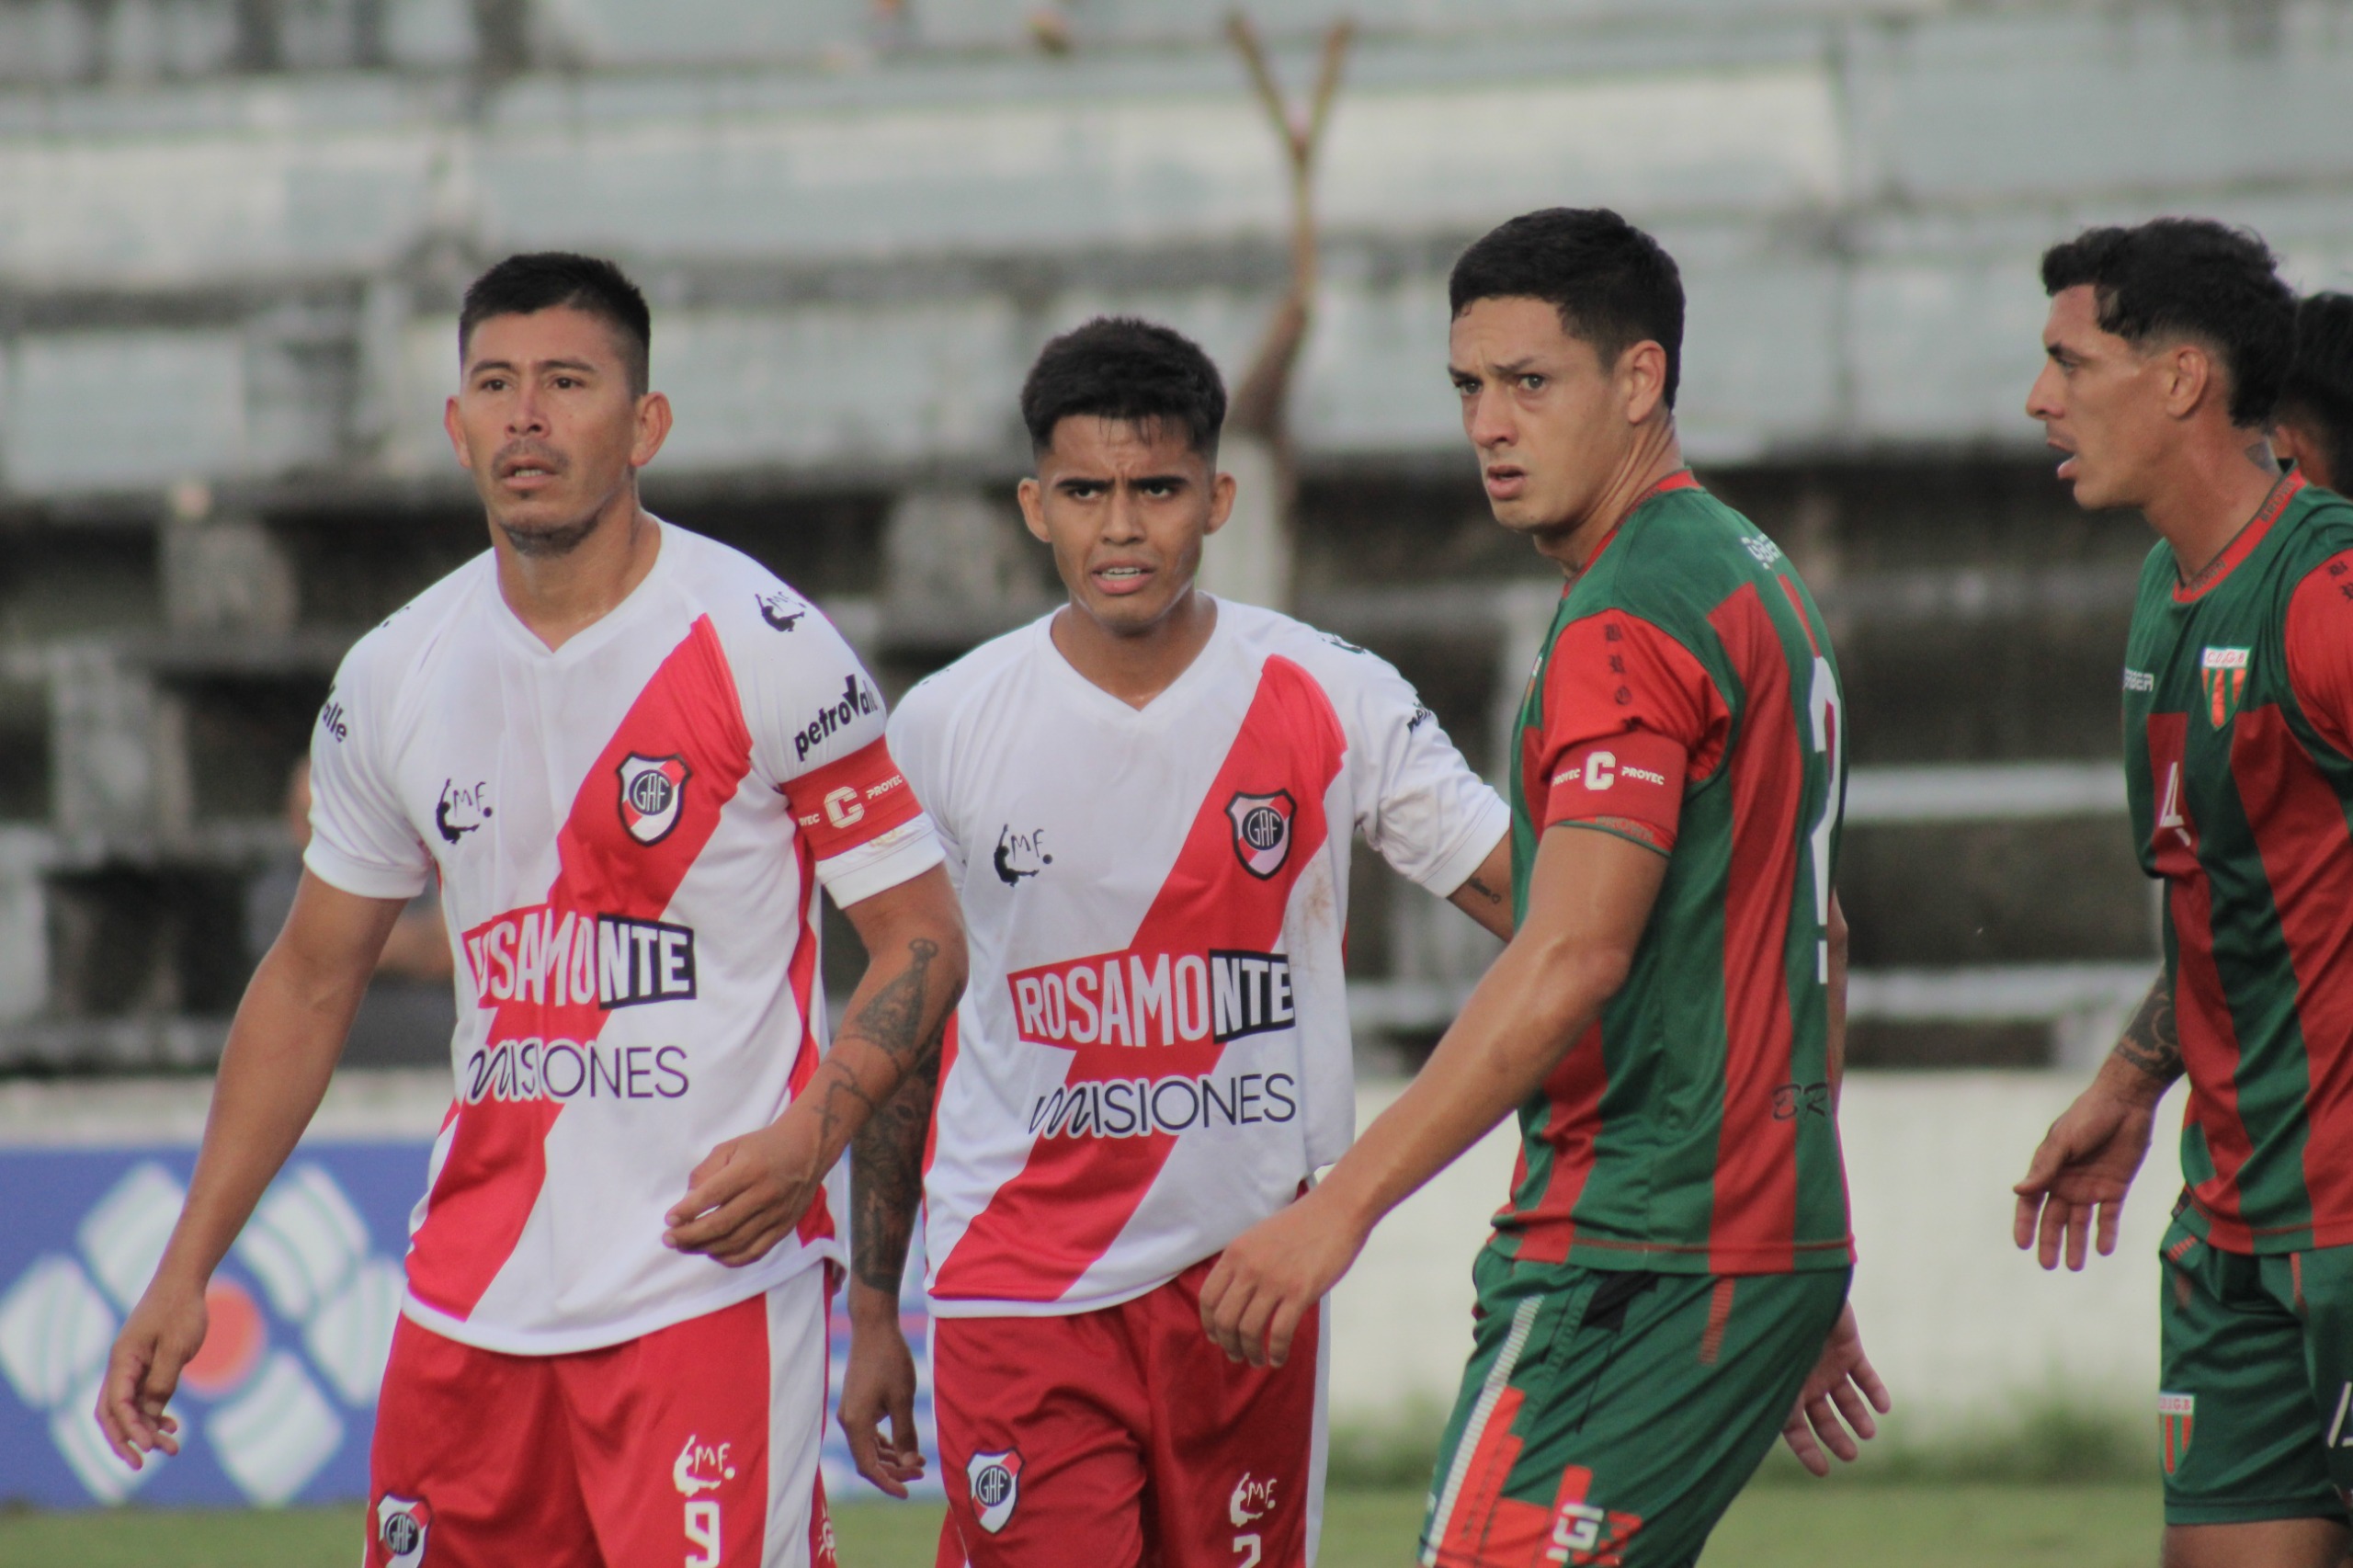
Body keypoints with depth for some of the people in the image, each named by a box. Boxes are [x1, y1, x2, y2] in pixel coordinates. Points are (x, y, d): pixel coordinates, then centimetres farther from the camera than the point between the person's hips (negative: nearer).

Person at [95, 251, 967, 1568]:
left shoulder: (760, 649, -6)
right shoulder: (395, 678, 9)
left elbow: (922, 937, -2)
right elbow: (311, 979, 19)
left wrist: (807, 1136, -20)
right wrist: (187, 1273, 15)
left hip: (713, 1285, -5)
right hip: (472, 1296, 5)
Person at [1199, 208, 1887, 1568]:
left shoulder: (1629, 622, -14)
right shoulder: (1754, 580, 18)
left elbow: (1571, 960, -23)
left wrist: (1339, 1208, -23)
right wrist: (1807, 1282, 27)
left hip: (1638, 1263, -10)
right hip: (1773, 1238, 10)